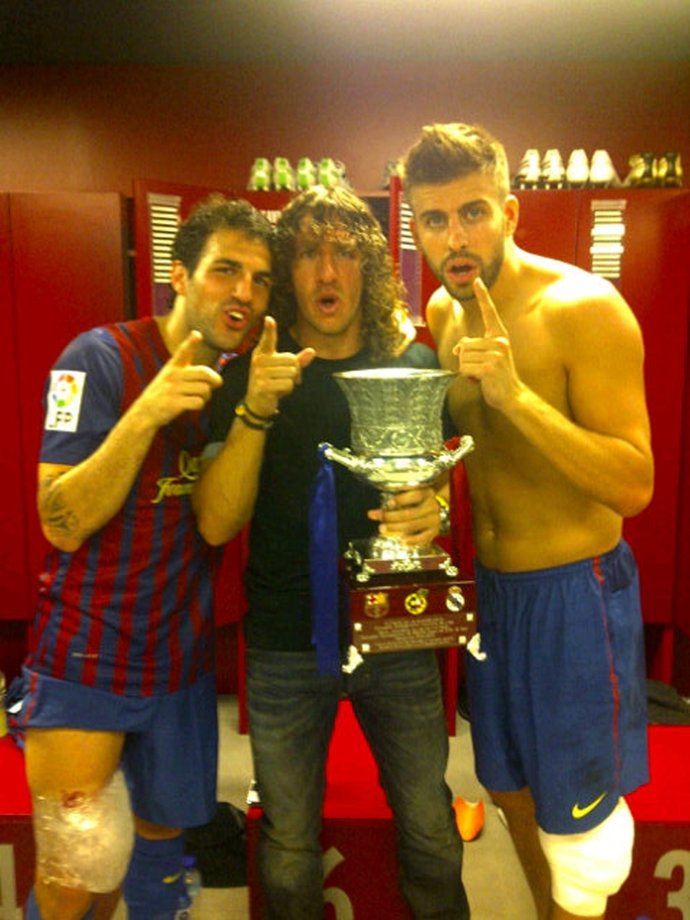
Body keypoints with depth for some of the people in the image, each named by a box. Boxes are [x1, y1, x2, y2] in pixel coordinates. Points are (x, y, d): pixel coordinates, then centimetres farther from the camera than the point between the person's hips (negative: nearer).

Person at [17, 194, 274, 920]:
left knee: (162, 837, 19)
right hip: (86, 658, -5)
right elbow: (63, 524, -19)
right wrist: (145, 414, -31)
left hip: (183, 658, 5)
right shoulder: (102, 357, -14)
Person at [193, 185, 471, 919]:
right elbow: (215, 524, -12)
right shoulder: (248, 377, -6)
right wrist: (256, 410, -26)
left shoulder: (414, 367, -2)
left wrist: (435, 510, -16)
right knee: (290, 843, 18)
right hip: (286, 645, 0)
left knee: (429, 827, 16)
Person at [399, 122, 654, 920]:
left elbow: (635, 485, -24)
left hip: (575, 588, -6)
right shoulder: (442, 313, 1)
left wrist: (515, 393, -33)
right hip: (489, 583, 7)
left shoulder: (584, 309, -19)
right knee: (512, 786, 24)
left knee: (576, 809, 10)